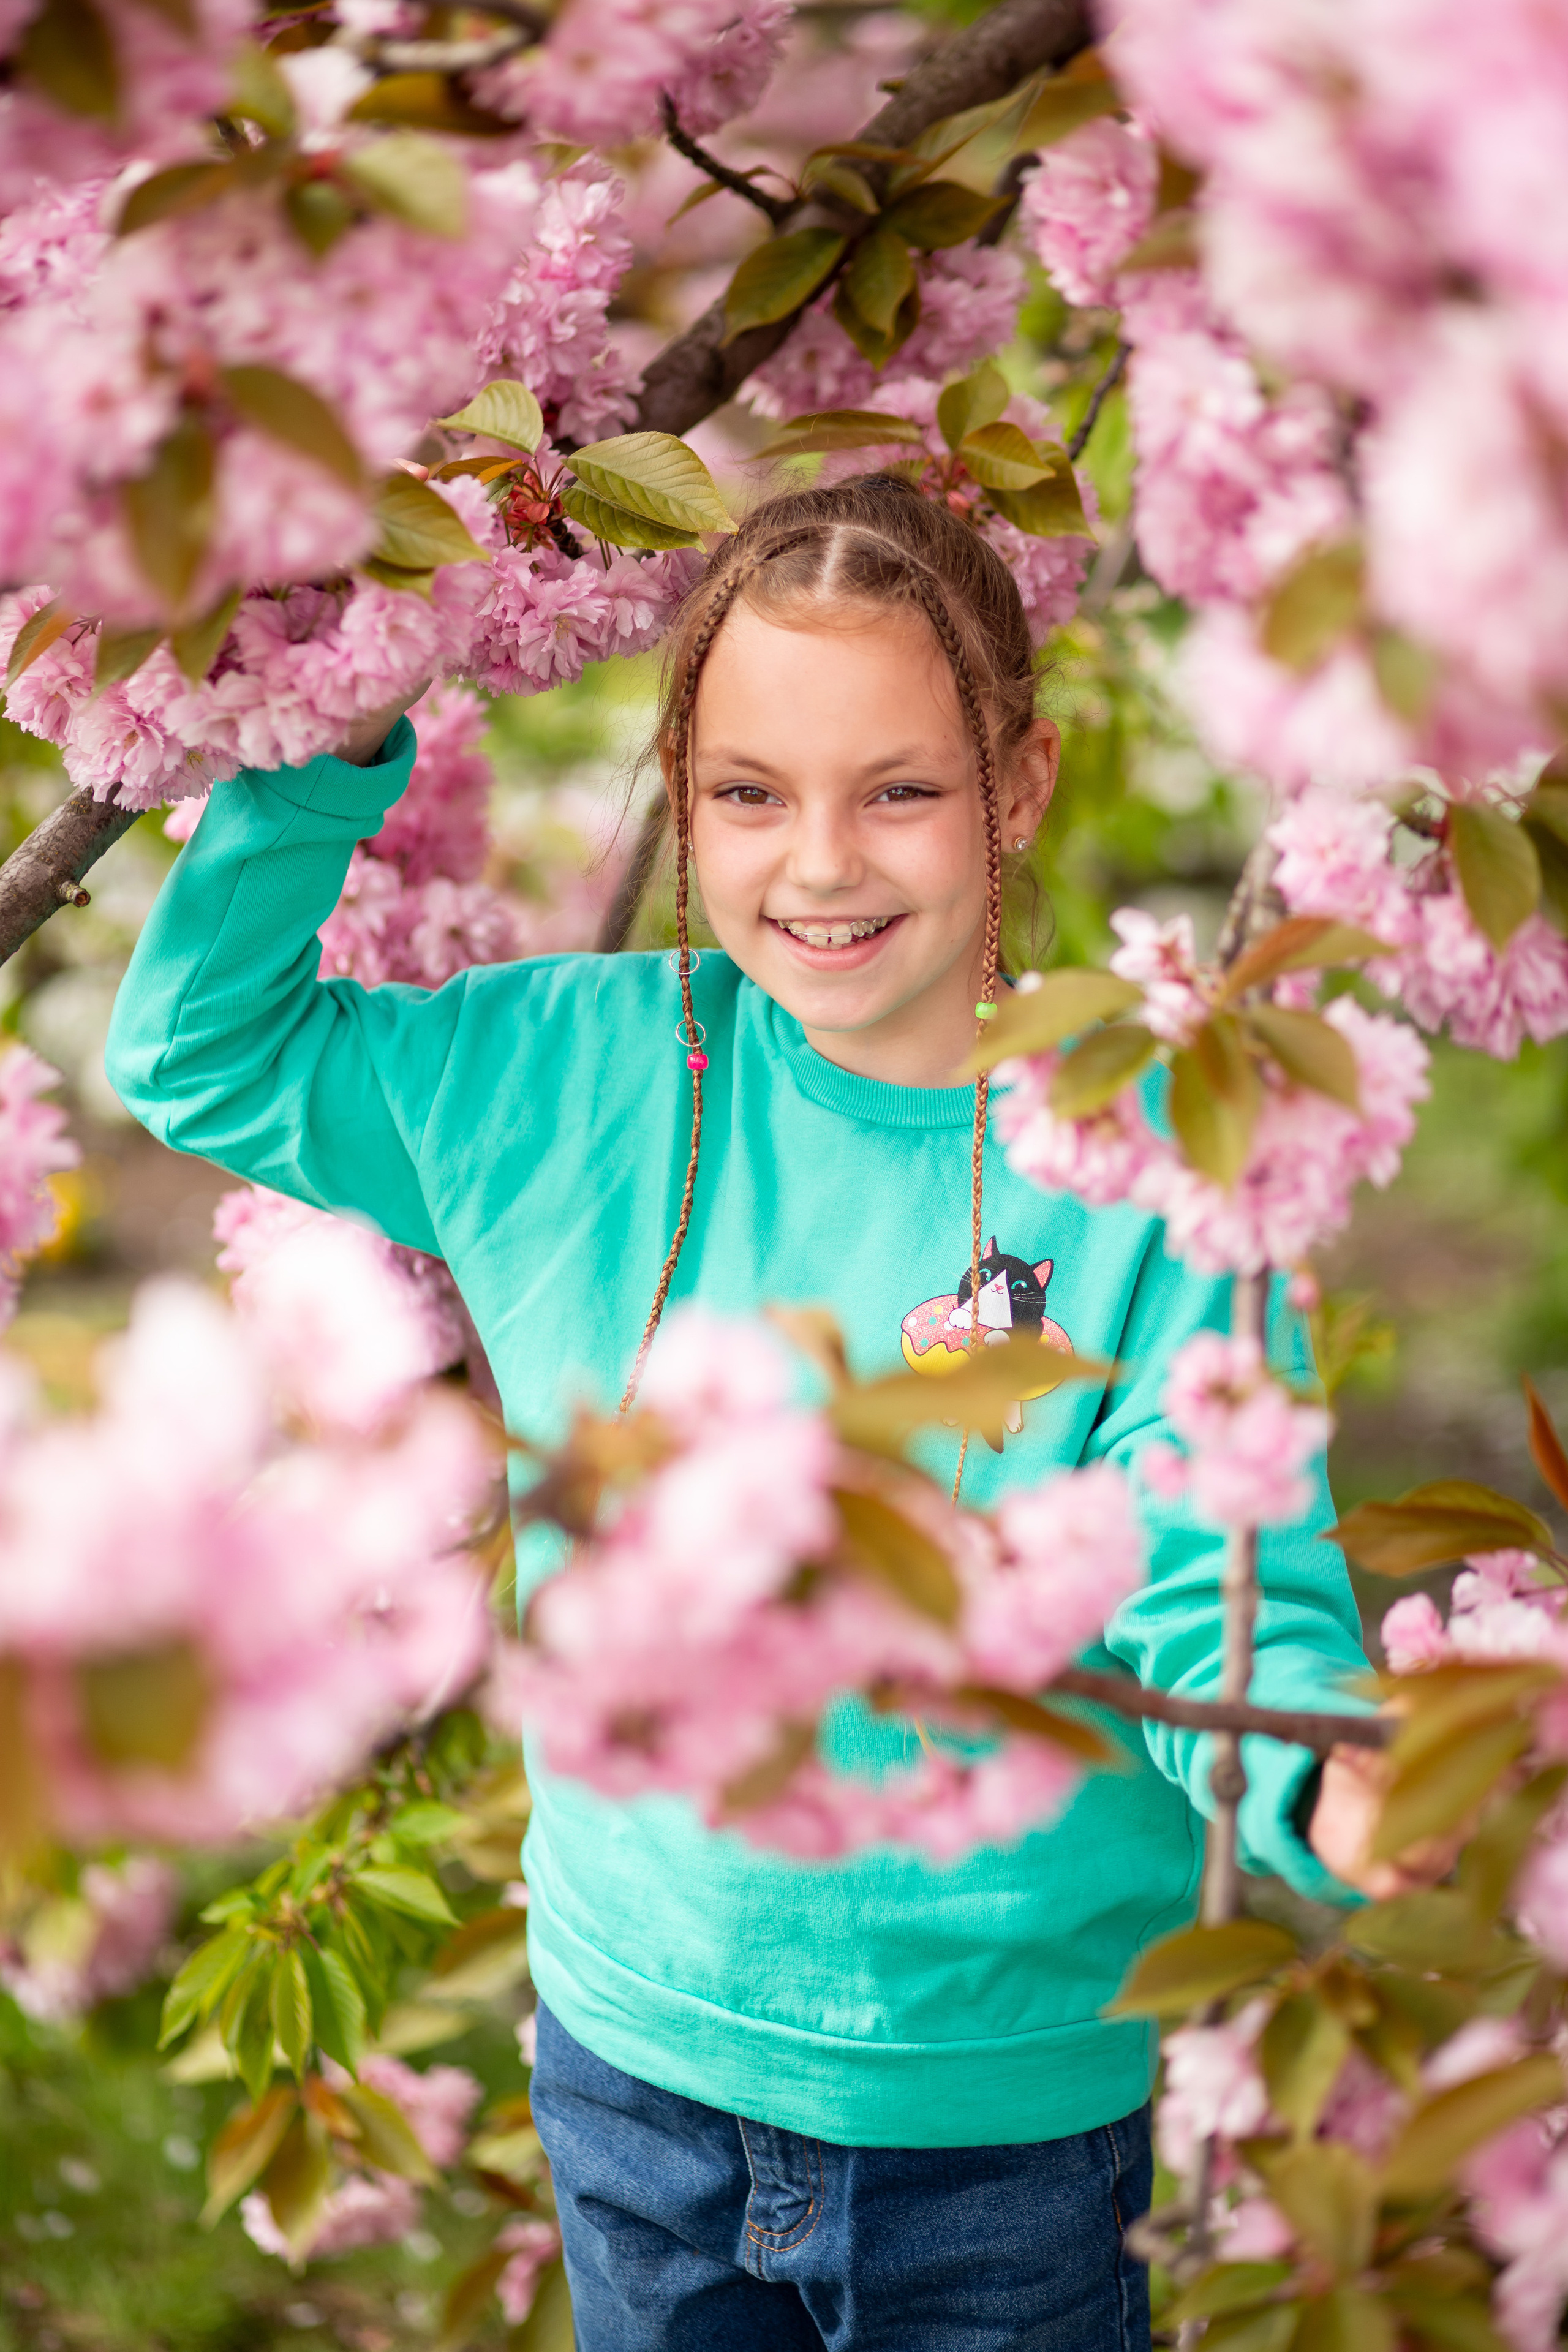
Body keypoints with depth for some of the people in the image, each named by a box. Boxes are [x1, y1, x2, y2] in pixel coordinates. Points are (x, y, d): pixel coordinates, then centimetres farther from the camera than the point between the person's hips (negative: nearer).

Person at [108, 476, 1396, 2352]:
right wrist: (330, 750, -9)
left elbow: (1217, 1598, -18)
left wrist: (1332, 1790, -40)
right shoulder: (571, 1075, -5)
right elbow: (203, 1052, 5)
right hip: (635, 2049, 3)